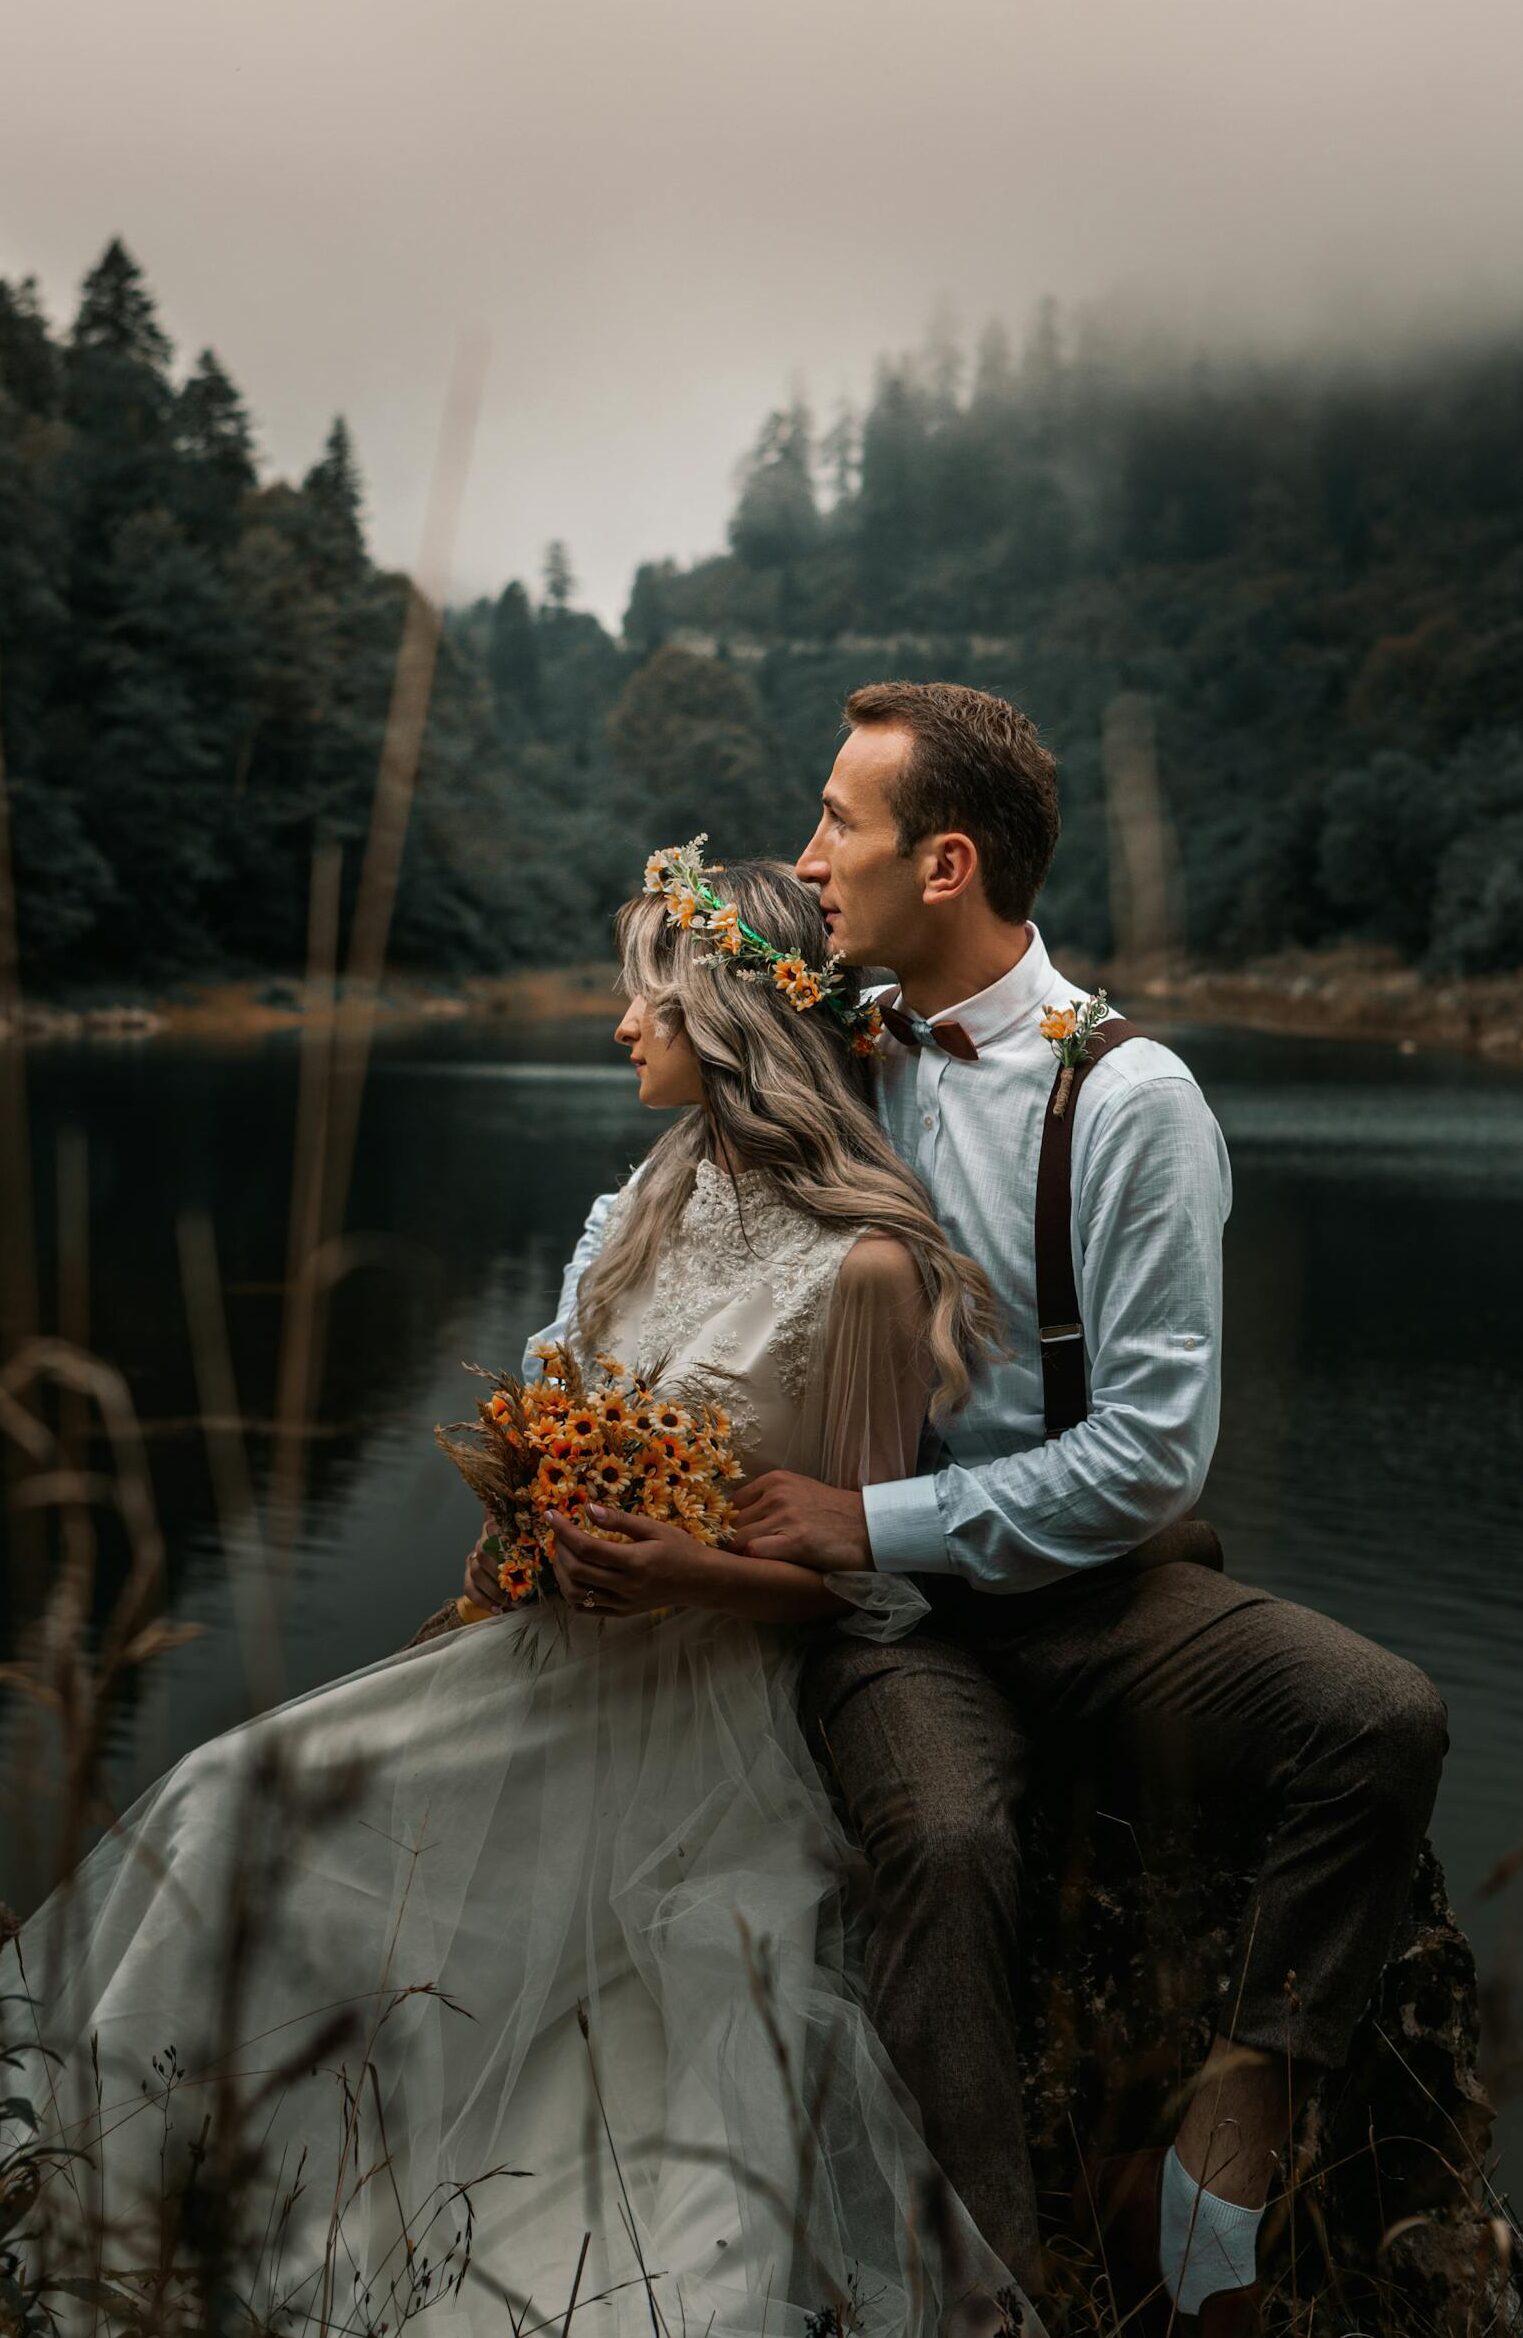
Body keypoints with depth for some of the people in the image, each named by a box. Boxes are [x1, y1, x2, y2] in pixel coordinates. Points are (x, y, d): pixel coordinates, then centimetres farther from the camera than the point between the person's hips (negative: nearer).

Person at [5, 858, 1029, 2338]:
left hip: (709, 1708, -7)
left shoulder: (863, 1267, -16)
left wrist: (694, 1574, -25)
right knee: (240, 1802, -1)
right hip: (565, 1659, 7)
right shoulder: (663, 1199, 7)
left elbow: (866, 1573, -11)